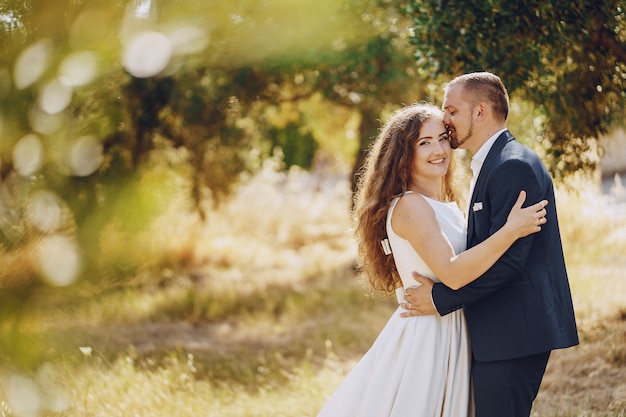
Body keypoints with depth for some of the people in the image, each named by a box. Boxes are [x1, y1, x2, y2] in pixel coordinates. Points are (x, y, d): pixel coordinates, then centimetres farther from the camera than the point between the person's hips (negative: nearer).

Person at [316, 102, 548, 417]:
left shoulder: (448, 206, 13)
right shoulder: (409, 205, -15)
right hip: (423, 338, -9)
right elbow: (452, 273, -25)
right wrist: (511, 231, -26)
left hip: (450, 340, 9)